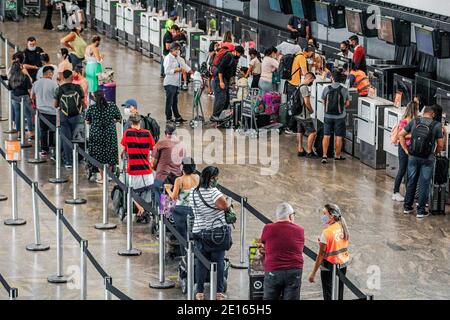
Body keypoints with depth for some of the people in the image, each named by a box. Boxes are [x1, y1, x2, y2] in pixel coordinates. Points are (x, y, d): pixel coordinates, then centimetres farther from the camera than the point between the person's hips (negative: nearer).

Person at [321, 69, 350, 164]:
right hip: (340, 116, -1)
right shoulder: (344, 90, -9)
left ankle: (324, 155, -2)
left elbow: (324, 102, 4)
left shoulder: (326, 89, -7)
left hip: (328, 116, 1)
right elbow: (347, 104, 1)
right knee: (338, 137, 10)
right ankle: (337, 155, 20)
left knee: (326, 136, 6)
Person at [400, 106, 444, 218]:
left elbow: (401, 135, 3)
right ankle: (421, 210, 9)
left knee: (411, 182, 15)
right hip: (428, 159, -3)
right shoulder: (436, 125, -7)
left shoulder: (414, 122, -1)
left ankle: (407, 207, 23)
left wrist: (406, 150, 9)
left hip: (413, 157, 3)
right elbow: (440, 145, -6)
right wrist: (435, 153, 13)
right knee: (424, 184, 5)